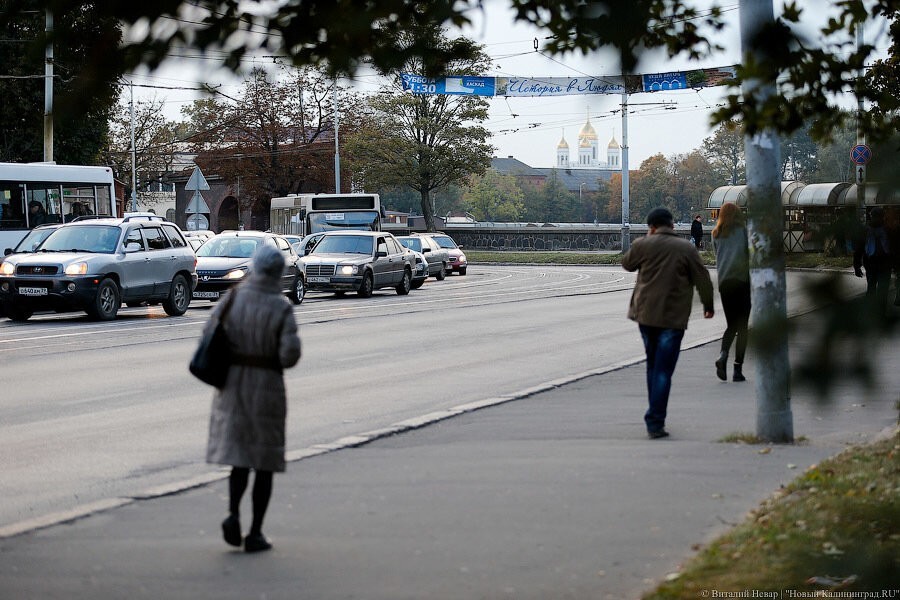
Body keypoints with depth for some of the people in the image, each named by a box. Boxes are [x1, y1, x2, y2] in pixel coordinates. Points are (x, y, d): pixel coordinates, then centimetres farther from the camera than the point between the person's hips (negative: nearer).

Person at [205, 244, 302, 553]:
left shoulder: (233, 298, -3)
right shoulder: (281, 308, -12)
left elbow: (210, 335, -3)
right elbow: (290, 354, -18)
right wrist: (276, 358, 5)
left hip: (232, 383, 3)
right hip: (267, 386, -3)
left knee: (239, 456, 16)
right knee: (265, 461, 9)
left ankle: (233, 514, -6)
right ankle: (255, 533, 8)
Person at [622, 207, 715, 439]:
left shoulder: (643, 245, -2)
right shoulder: (687, 249, -4)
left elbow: (627, 263, 17)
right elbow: (702, 280, 0)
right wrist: (708, 305, 15)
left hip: (645, 314, 3)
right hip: (673, 317, -3)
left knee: (652, 365, 19)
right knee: (663, 370, -3)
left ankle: (655, 418, 25)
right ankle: (655, 422, -9)